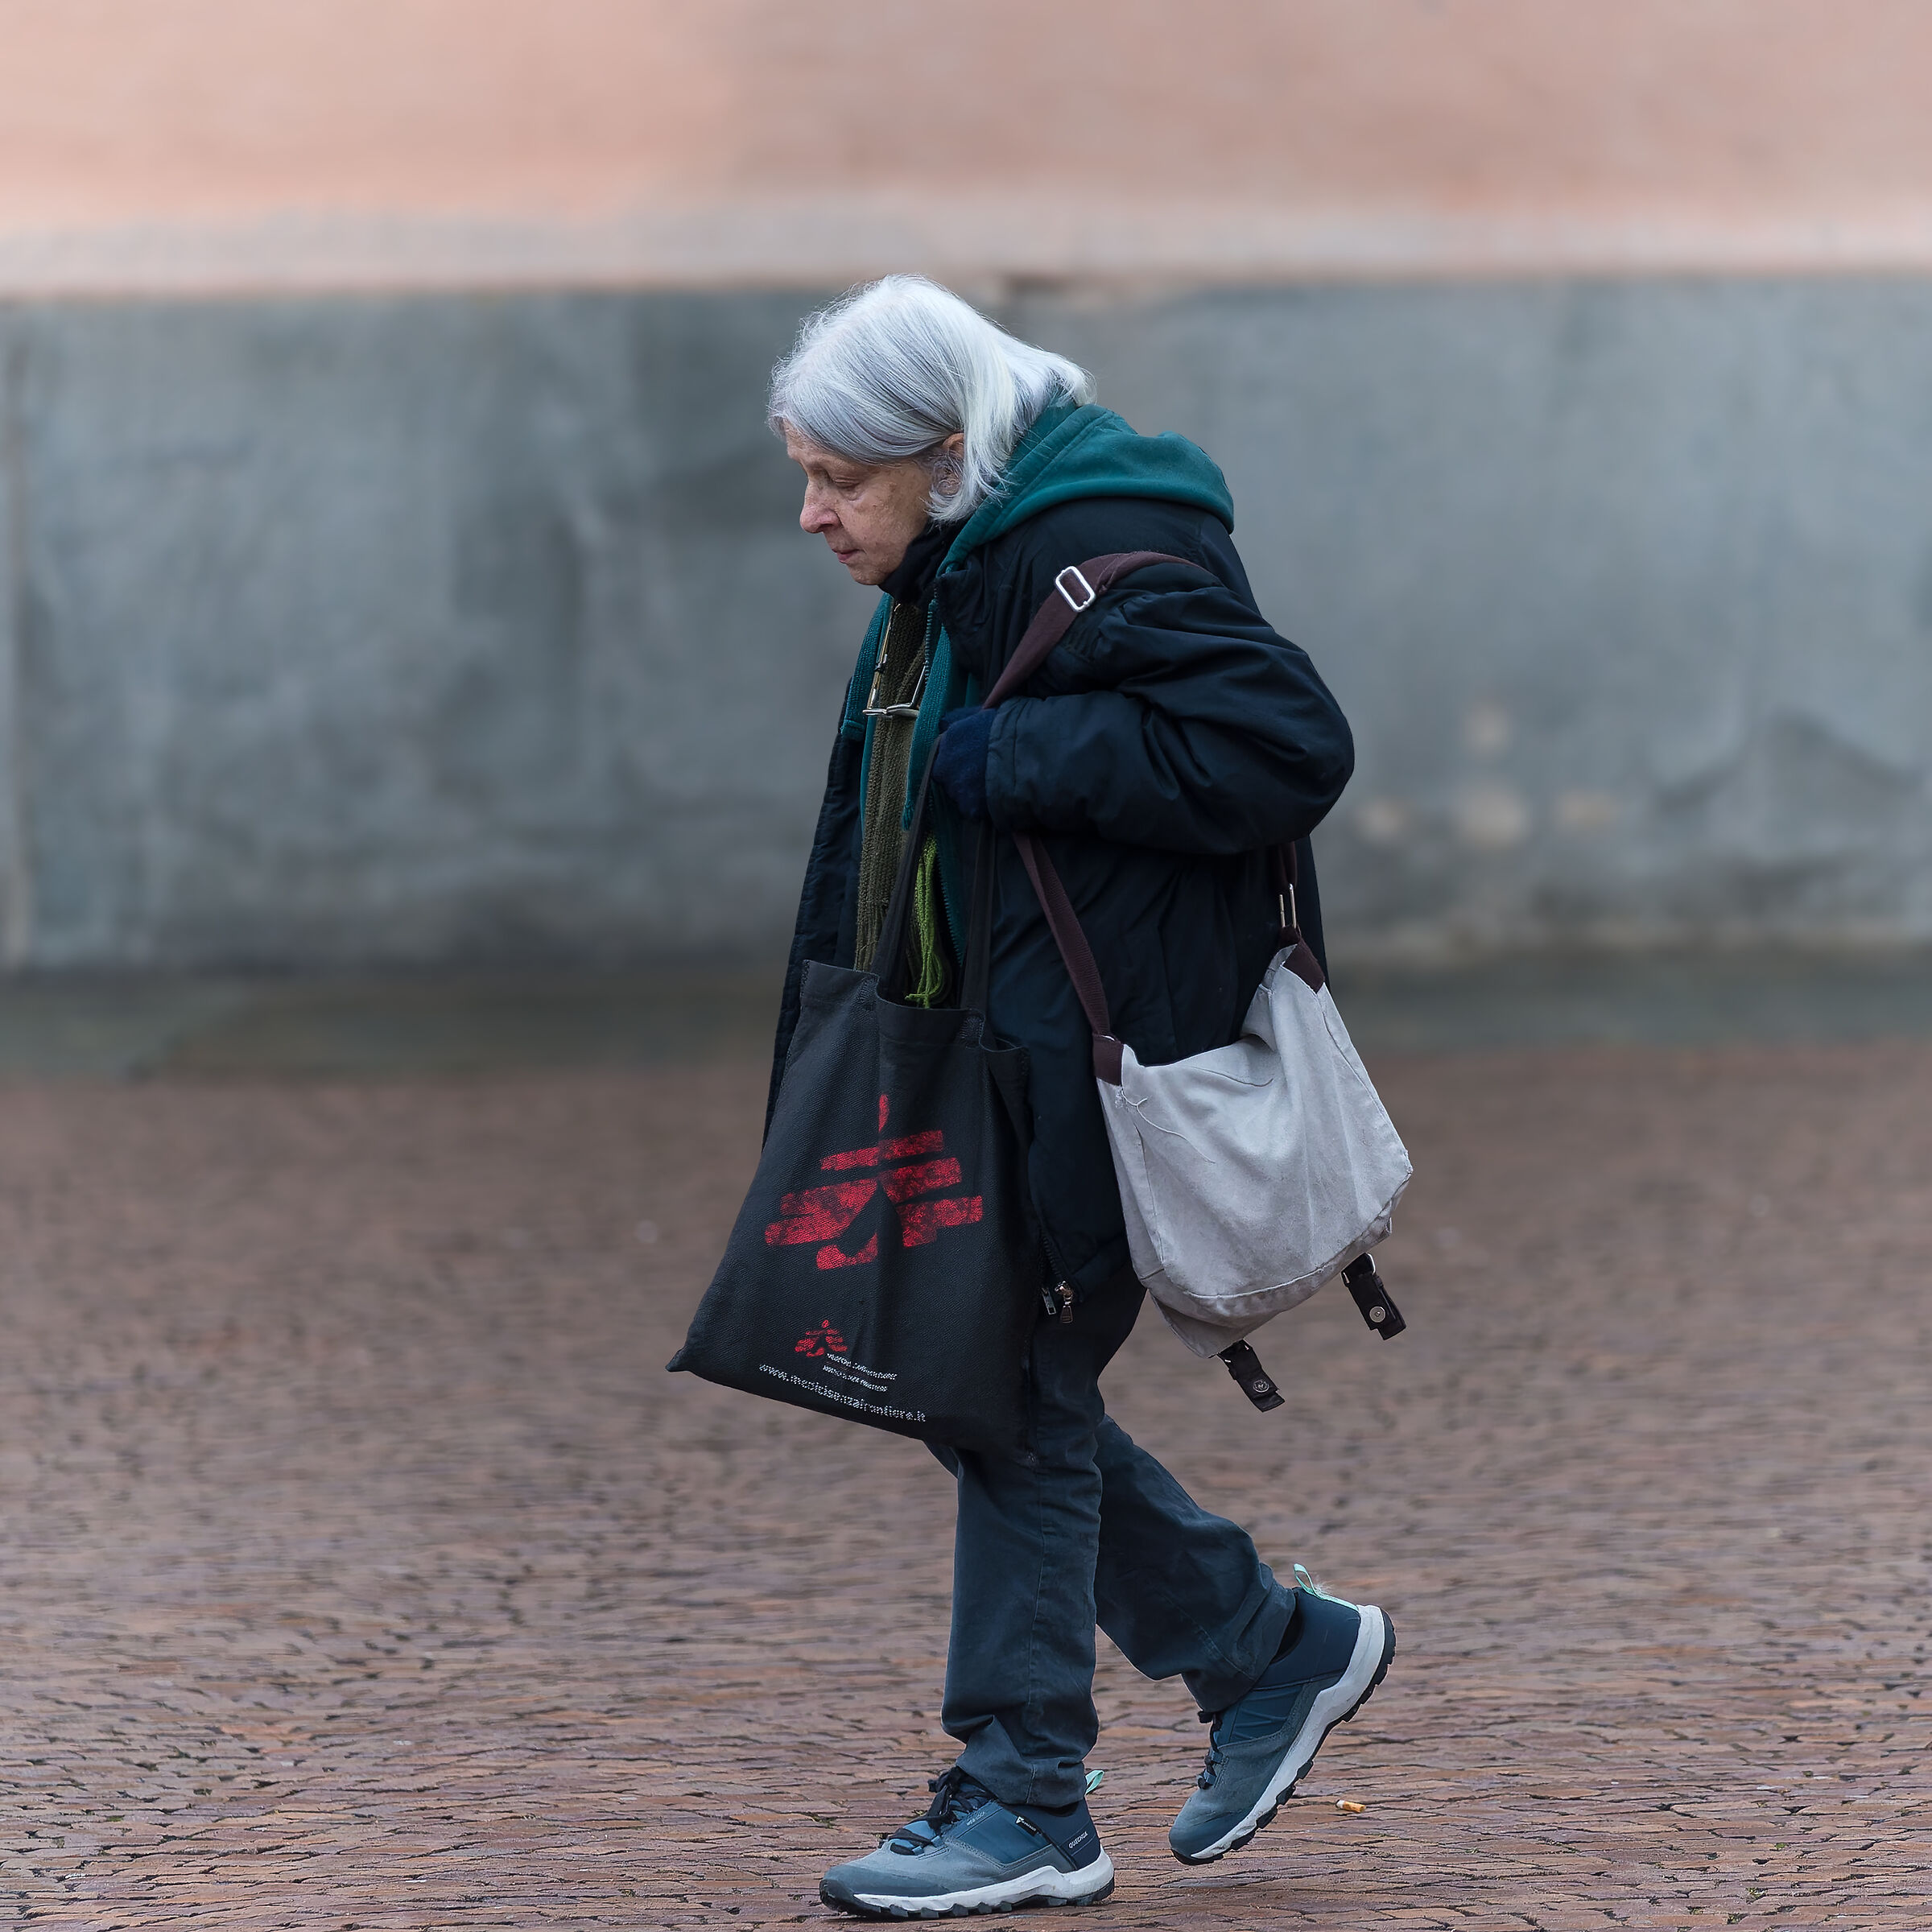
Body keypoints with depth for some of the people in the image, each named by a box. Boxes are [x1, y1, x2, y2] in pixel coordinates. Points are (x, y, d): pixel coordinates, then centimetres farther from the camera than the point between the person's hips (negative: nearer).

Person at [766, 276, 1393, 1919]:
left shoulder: (1103, 557, -18)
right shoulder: (950, 577, 12)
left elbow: (1286, 740, -26)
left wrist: (1019, 761, -23)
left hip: (1101, 1058, -10)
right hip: (997, 1051, 10)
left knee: (1014, 1393, -5)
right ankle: (1272, 1649, 24)